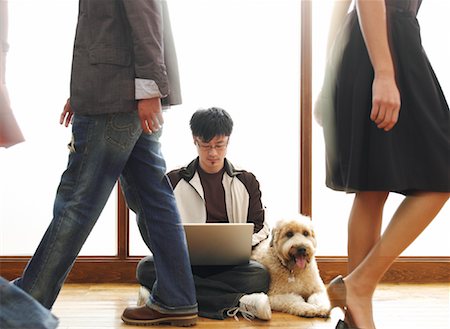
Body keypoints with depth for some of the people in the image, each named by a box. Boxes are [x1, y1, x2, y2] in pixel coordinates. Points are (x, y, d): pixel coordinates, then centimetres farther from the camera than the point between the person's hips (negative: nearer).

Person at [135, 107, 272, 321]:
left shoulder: (246, 182, 14)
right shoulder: (174, 181, 12)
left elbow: (260, 228, 14)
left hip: (231, 263, 0)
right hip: (186, 261, 1)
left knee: (259, 275, -33)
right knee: (146, 268, -32)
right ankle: (236, 303, -37)